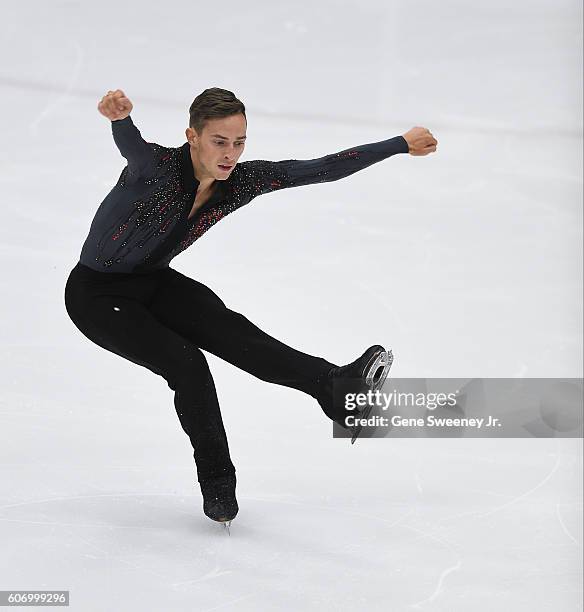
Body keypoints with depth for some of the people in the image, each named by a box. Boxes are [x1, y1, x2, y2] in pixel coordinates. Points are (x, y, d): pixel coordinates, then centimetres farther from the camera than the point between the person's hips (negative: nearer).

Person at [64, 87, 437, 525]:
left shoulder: (242, 180, -12)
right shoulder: (157, 167, -29)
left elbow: (324, 169, -6)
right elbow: (131, 146, -53)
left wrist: (402, 144, -2)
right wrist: (120, 116, -77)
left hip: (155, 283, 5)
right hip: (97, 294, -4)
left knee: (225, 328, -25)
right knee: (184, 363, -25)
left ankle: (335, 386, -43)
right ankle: (217, 485, -14)